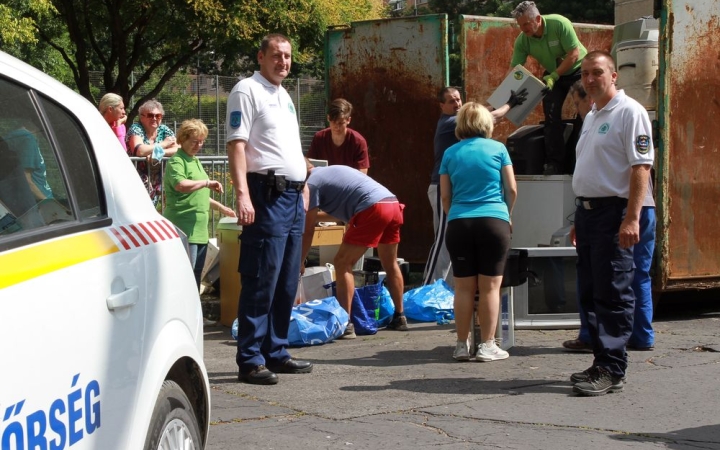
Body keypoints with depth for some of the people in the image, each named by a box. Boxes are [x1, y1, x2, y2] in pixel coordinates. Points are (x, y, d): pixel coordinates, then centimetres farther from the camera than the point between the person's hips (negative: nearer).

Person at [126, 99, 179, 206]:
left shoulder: (164, 130, 6)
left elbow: (178, 149, -6)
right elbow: (139, 151, -26)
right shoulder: (136, 129, -8)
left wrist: (158, 152, -21)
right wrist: (163, 144, -15)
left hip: (156, 184, 5)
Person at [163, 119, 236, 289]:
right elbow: (181, 185, -28)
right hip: (184, 229, -9)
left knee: (196, 274, 12)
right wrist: (207, 183, -22)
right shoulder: (176, 162, -8)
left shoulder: (195, 161, 22)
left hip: (199, 230, 9)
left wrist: (220, 207, 32)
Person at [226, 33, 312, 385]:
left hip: (293, 196, 9)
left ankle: (276, 352, 18)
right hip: (267, 194, -9)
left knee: (287, 283, 11)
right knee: (261, 282, -9)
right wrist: (242, 195, -23)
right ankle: (250, 360, -6)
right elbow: (236, 144, -14)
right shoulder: (247, 91, -5)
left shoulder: (284, 96, 20)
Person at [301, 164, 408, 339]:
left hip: (373, 208, -9)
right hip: (393, 204, 9)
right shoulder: (327, 172, 29)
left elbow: (308, 231, 3)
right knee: (390, 264, 25)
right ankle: (399, 318, 35)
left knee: (342, 264, -1)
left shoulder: (312, 183, 4)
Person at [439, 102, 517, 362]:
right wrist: (507, 215, 21)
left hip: (459, 224, 2)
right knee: (490, 287, 1)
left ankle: (462, 345, 9)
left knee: (464, 287, 6)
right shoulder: (497, 149, 4)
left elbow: (445, 196, 9)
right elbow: (512, 189, 5)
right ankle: (487, 346, 1)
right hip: (494, 221, -2)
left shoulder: (450, 153, 9)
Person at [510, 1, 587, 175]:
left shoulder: (559, 24, -30)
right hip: (553, 75, 4)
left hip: (578, 69, -4)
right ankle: (555, 163, -2)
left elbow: (574, 53, -28)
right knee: (551, 116, -4)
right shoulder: (522, 40, -18)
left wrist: (554, 76, -32)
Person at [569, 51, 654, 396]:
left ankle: (611, 371, -5)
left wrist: (632, 218, -23)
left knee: (613, 294, -7)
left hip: (613, 212, -9)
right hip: (588, 210, 9)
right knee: (589, 293, 10)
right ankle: (601, 362, 18)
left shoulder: (629, 112, -9)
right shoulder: (591, 117, 19)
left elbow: (641, 167, -16)